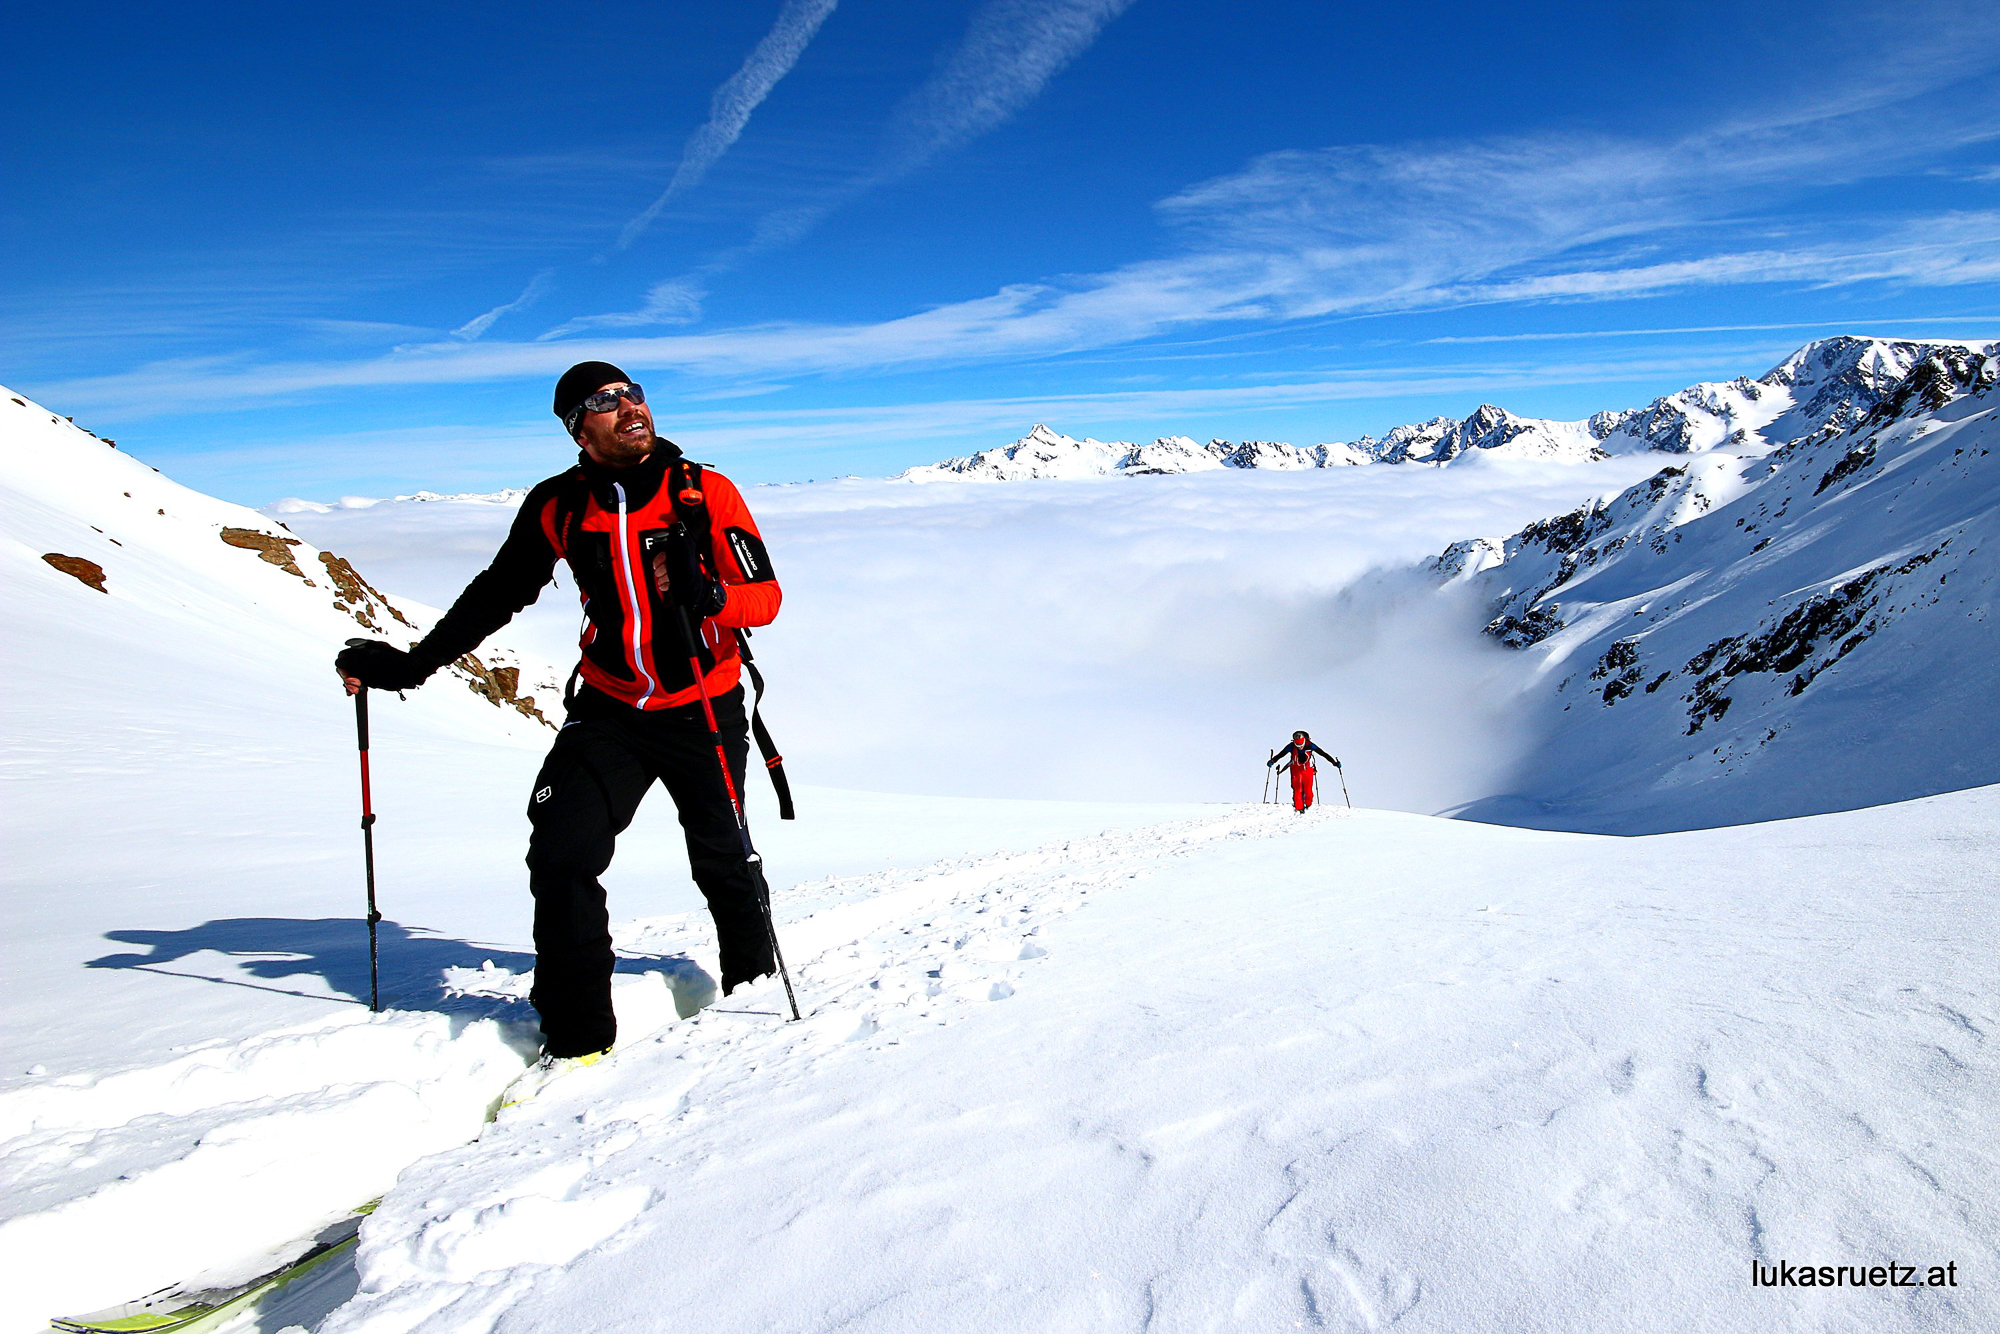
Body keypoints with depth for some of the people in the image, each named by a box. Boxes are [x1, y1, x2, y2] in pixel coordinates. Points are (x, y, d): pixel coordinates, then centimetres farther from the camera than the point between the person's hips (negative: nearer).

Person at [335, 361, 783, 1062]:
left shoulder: (706, 492, -11)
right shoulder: (557, 507, -3)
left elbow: (766, 596, -13)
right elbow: (498, 593, 9)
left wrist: (705, 594, -34)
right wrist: (410, 663, 6)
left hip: (705, 713, -2)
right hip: (609, 709, 2)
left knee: (723, 860, 11)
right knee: (561, 854, -11)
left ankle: (752, 982, 40)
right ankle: (576, 1032, 5)